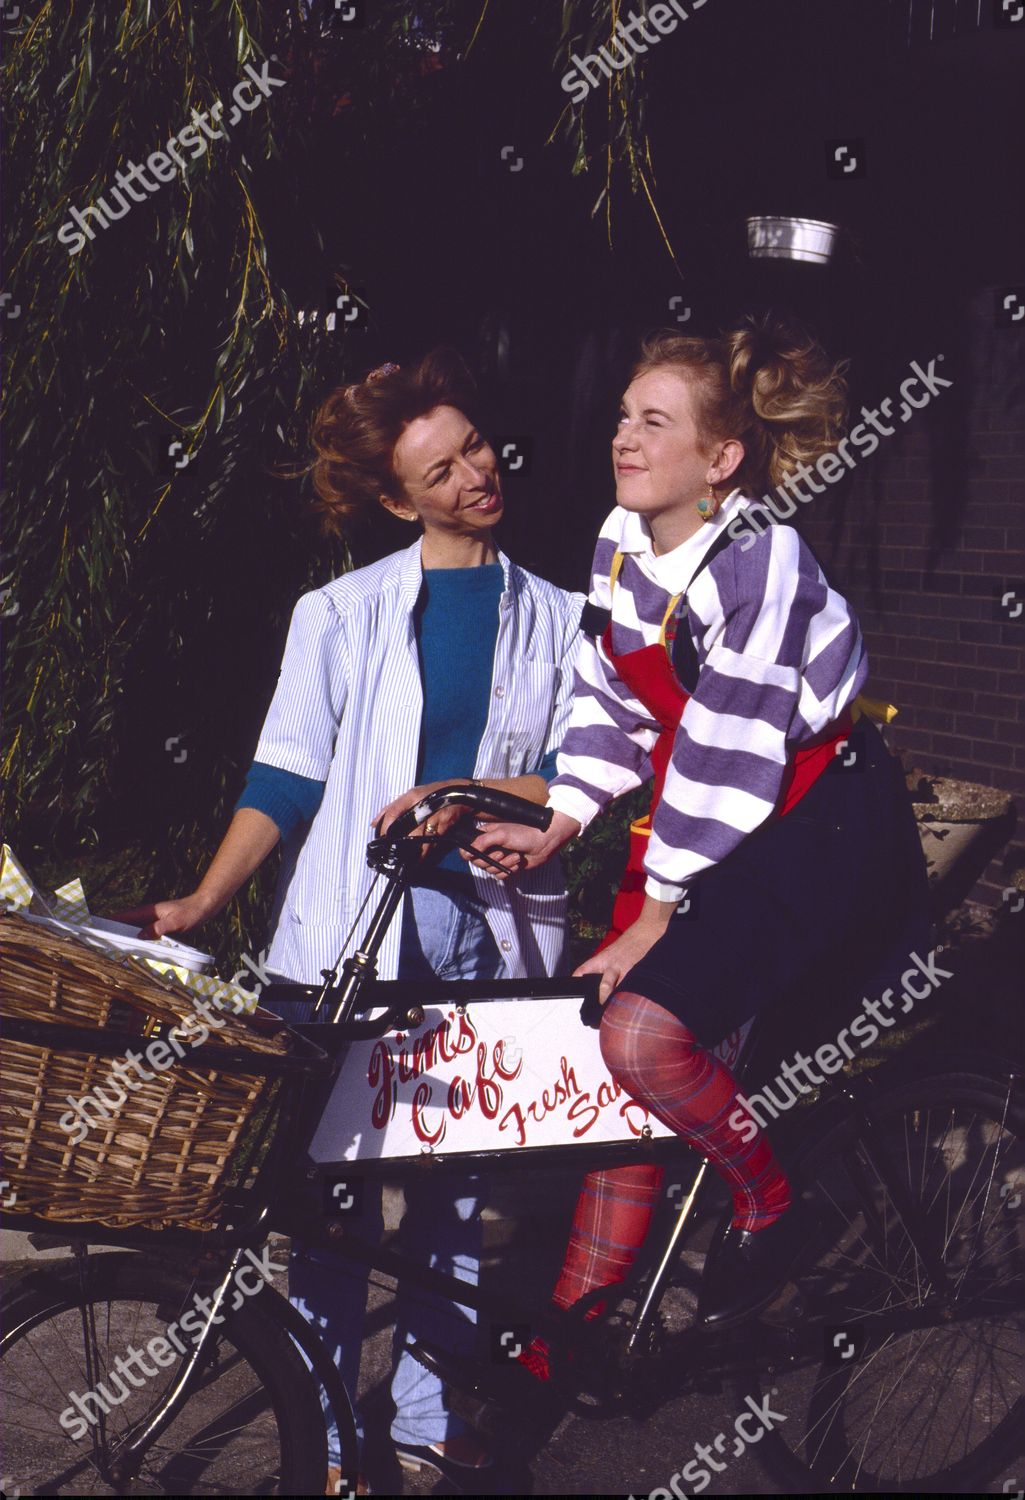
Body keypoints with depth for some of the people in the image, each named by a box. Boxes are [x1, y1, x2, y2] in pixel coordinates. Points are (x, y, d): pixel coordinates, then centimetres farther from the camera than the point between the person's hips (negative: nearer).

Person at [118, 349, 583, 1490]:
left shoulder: (557, 619, 10)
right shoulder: (340, 614, 7)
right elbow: (285, 783, 1)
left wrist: (466, 799, -15)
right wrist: (204, 902, -11)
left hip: (493, 932, 1)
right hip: (354, 929, -1)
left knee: (454, 1182, 7)